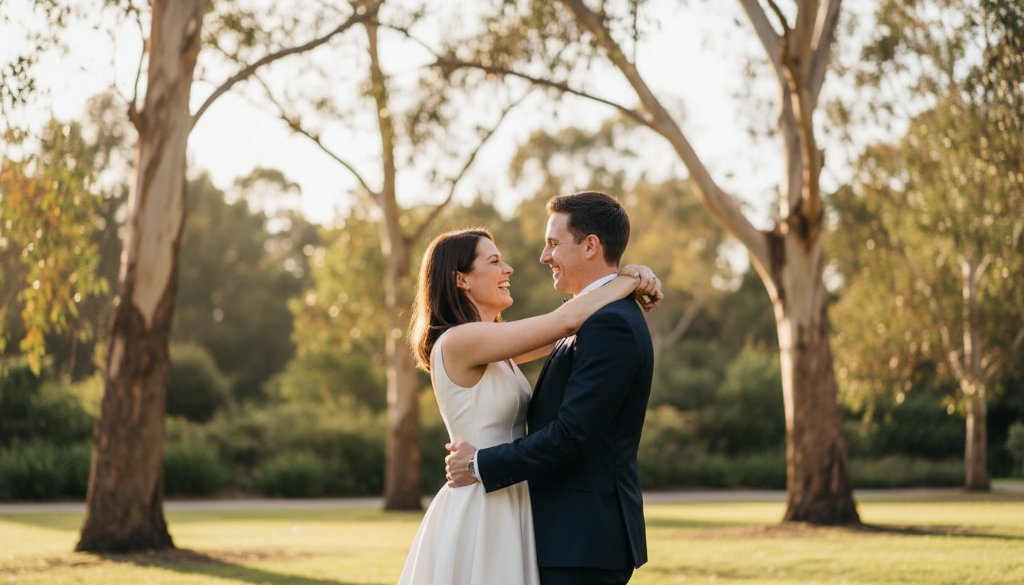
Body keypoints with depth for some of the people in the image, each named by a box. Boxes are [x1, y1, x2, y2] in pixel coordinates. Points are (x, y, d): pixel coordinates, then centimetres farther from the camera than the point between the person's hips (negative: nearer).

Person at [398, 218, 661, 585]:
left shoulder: (494, 348, 13)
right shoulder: (459, 341, -16)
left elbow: (565, 328, 13)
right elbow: (566, 321, -18)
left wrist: (627, 282, -4)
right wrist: (630, 280, -4)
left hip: (506, 508, 9)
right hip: (479, 512, -9)